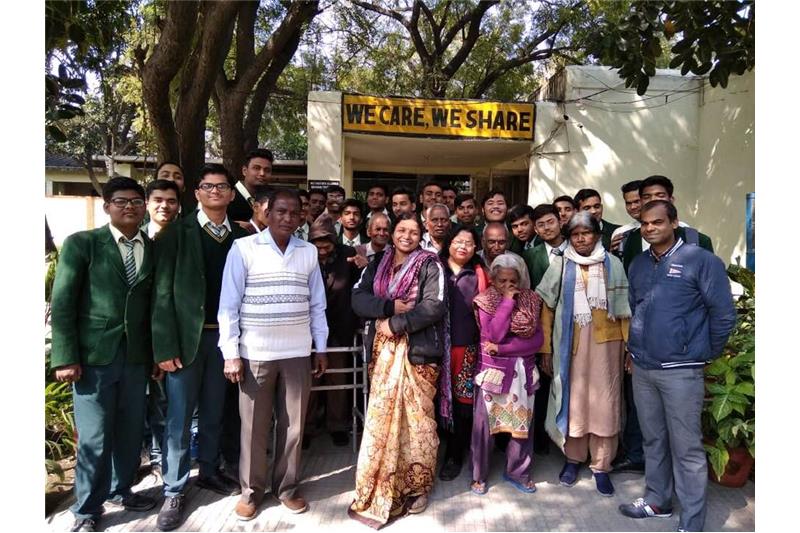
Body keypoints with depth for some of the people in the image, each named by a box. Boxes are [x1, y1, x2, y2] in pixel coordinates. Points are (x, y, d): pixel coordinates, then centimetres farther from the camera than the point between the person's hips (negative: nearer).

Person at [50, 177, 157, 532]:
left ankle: (120, 490, 35)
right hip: (93, 356, -3)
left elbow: (155, 304, 8)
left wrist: (157, 354, 8)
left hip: (136, 356, 4)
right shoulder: (81, 244, -2)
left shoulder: (153, 249, 7)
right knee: (94, 437, 4)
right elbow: (62, 304, -5)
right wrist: (65, 358, -11)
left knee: (130, 432, 13)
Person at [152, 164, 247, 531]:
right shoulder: (177, 233, -4)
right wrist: (165, 347, -12)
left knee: (213, 412, 17)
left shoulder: (241, 237, 4)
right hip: (186, 336, -3)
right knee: (179, 418, 6)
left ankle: (209, 472, 35)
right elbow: (163, 293, -7)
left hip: (223, 335, 3)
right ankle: (173, 491, 21)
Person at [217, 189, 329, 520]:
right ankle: (251, 490, 29)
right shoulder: (243, 248, -5)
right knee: (254, 426, 10)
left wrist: (321, 348, 8)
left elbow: (317, 304, 9)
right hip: (255, 353, -2)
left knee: (293, 424, 12)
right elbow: (228, 304, -5)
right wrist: (230, 353, -8)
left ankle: (287, 487, 30)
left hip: (298, 353, 3)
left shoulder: (309, 252, 5)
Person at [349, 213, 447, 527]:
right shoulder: (377, 264, 11)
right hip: (383, 351, 4)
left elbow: (434, 307, -13)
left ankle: (417, 486, 23)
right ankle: (381, 488, 26)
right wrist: (390, 306, -14)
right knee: (381, 418, 9)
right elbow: (358, 299, 0)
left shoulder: (429, 265, -1)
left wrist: (396, 323, -15)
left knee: (416, 418, 4)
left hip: (417, 351, -3)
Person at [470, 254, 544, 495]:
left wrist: (502, 349, -14)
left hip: (522, 371, 3)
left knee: (523, 420, 10)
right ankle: (479, 475, 20)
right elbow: (494, 334, -19)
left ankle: (518, 471, 29)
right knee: (483, 422, 3)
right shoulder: (485, 301, -5)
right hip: (492, 370, -3)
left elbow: (537, 340, -6)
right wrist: (507, 302, -18)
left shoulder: (530, 301, 2)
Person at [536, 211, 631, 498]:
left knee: (604, 402, 5)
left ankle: (601, 466, 20)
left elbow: (623, 308, 3)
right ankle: (573, 457, 27)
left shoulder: (612, 264, 3)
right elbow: (547, 307, 1)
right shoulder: (560, 265, 1)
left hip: (605, 343, 0)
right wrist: (546, 349, -2)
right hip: (570, 344, 0)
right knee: (573, 400, 9)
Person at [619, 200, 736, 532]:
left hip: (681, 370, -5)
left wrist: (705, 354, 2)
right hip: (641, 368, 6)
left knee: (687, 449, 3)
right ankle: (657, 500, 34)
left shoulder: (701, 261, -8)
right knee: (653, 439, 18)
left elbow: (724, 315, -5)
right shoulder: (638, 265, 9)